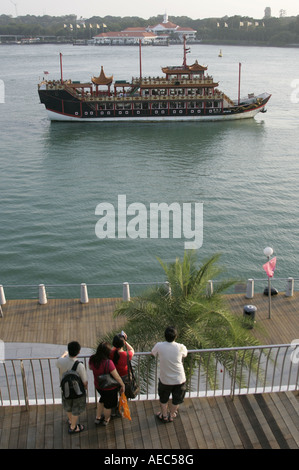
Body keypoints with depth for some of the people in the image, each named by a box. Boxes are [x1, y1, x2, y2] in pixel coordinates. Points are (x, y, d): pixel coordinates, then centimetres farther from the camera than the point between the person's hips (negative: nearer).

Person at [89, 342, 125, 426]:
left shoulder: (92, 359, -18)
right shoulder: (108, 362, -35)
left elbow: (90, 368, 6)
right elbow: (117, 377, -24)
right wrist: (123, 385, -9)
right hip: (109, 388, -5)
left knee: (102, 399, 34)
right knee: (108, 404, 22)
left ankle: (98, 418, 46)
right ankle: (106, 420, 46)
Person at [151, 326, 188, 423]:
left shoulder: (159, 346, -20)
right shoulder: (180, 347, -20)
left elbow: (152, 354, 1)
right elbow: (185, 353, 4)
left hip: (165, 379, 0)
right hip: (179, 379, 0)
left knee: (163, 398, 27)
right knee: (176, 400, 26)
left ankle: (164, 415, 44)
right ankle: (171, 415, 44)